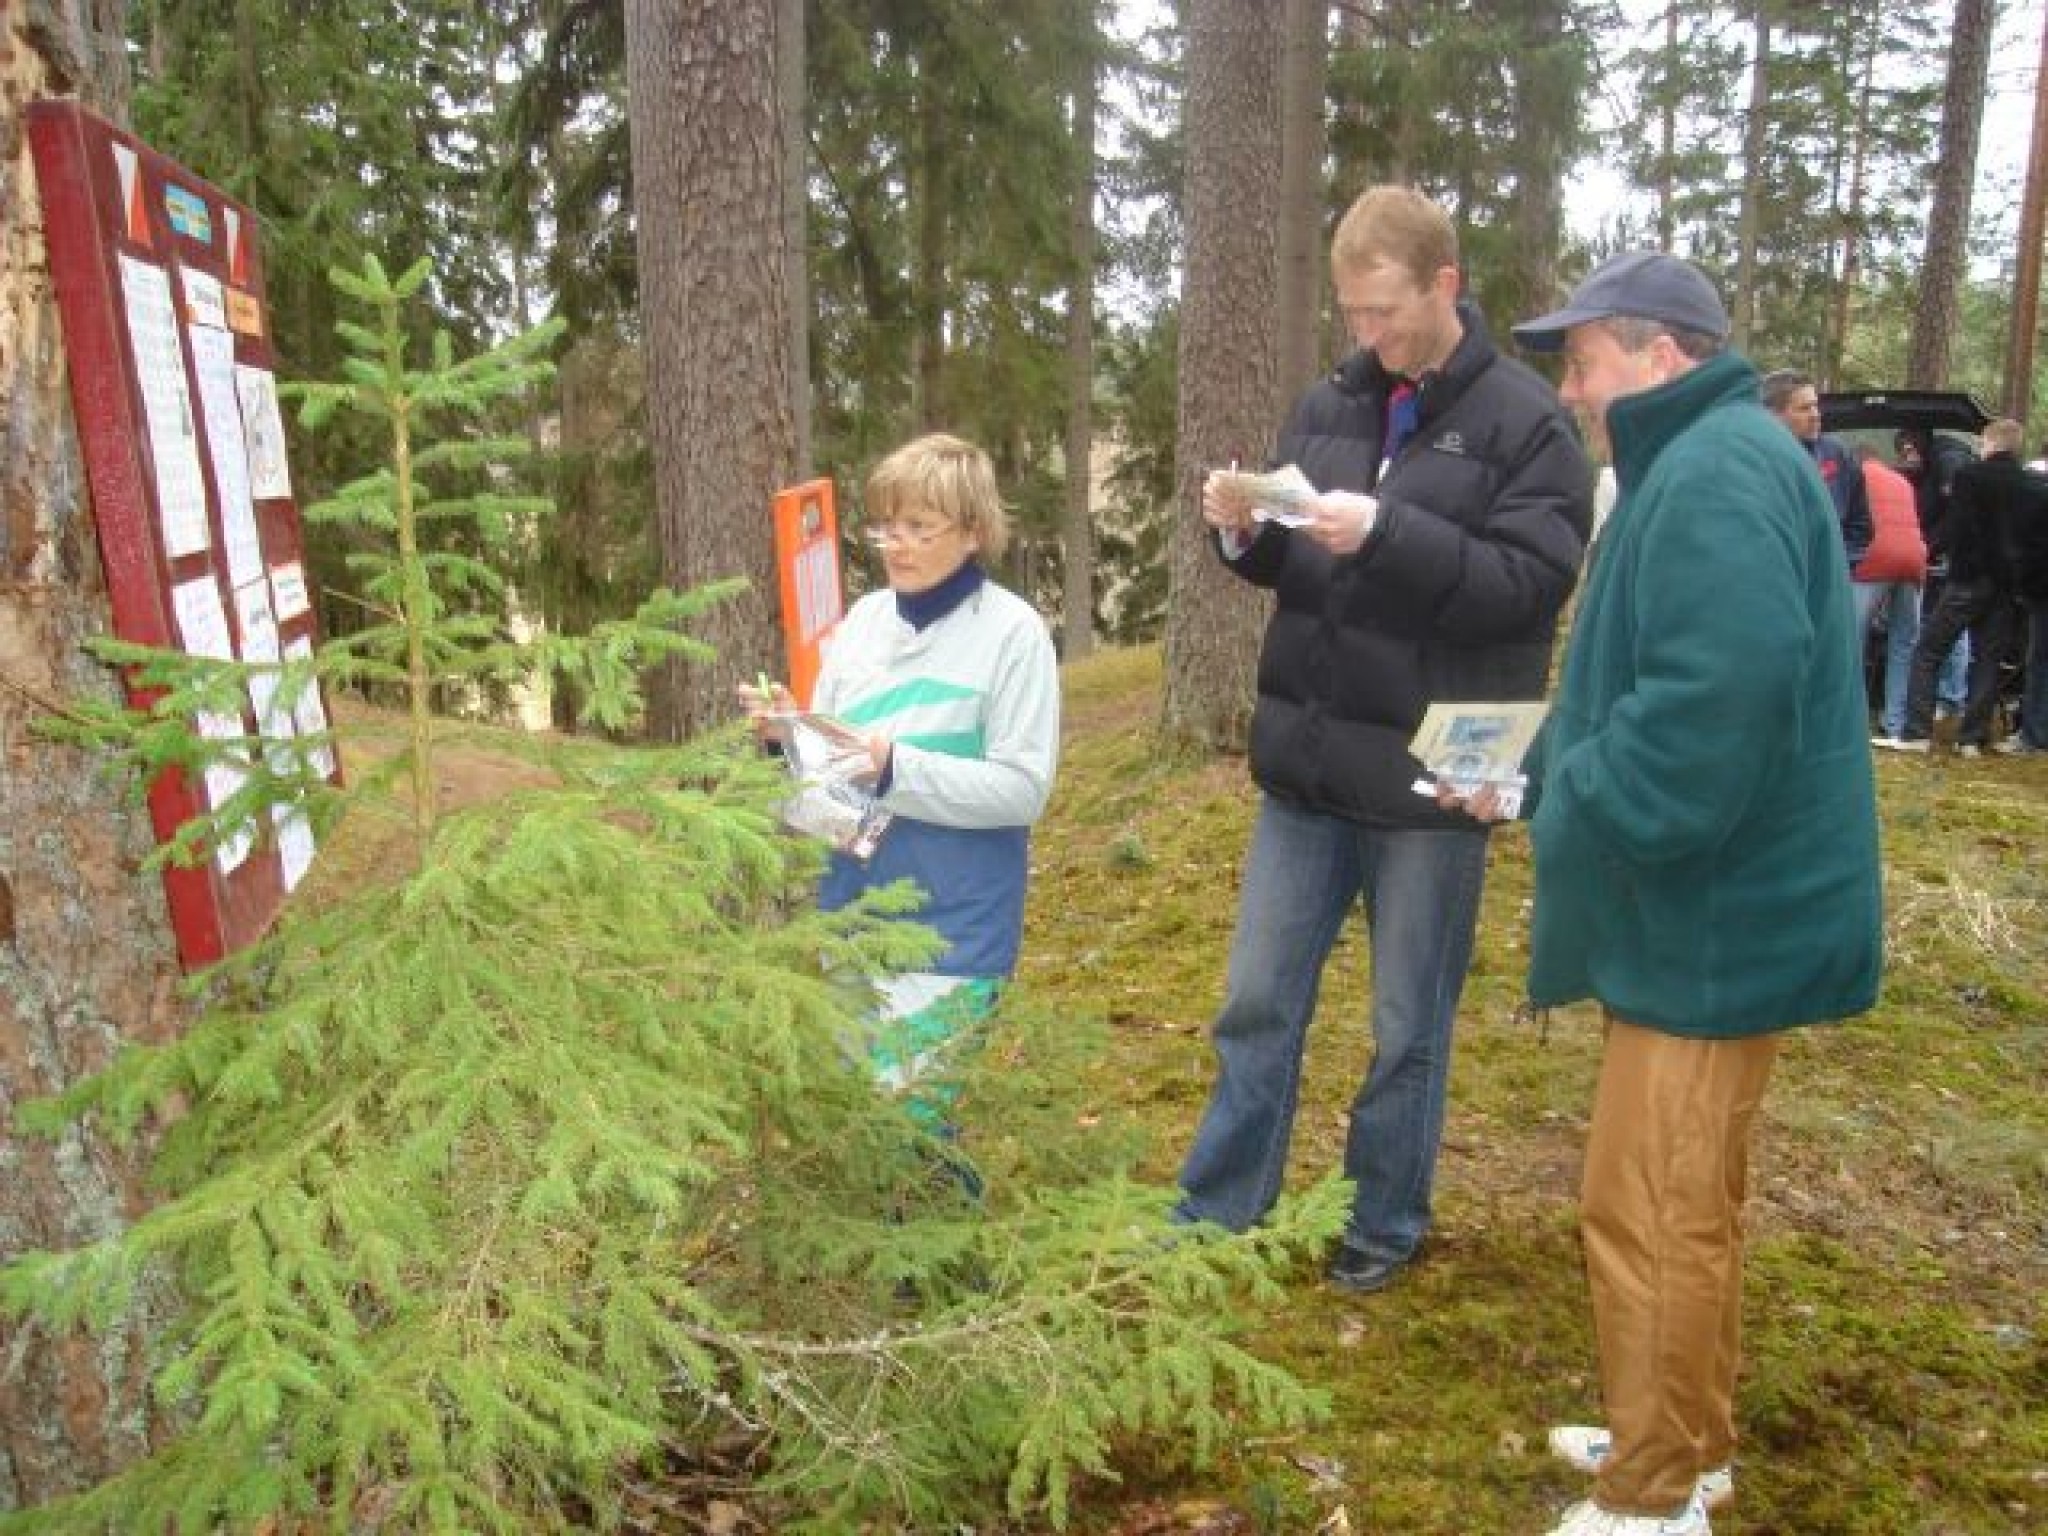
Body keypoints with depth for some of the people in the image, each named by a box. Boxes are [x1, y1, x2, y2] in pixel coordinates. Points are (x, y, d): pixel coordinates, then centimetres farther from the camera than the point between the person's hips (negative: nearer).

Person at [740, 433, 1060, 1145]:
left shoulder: (1013, 631, -11)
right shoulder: (862, 618, 6)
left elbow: (1023, 788, -15)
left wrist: (894, 766, -23)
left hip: (953, 925, -6)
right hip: (853, 909, 6)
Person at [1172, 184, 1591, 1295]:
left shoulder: (1526, 420, -7)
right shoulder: (1327, 406, 9)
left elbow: (1532, 583, -17)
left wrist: (1388, 534, -27)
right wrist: (1247, 533, -8)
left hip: (1431, 781, -5)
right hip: (1307, 765, 5)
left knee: (1408, 1026, 11)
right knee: (1257, 1004, 13)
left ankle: (1385, 1226, 31)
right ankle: (1216, 1214, 28)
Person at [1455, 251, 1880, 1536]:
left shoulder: (1718, 476, -20)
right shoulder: (1706, 464, 16)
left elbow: (1713, 710, -32)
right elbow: (1646, 691, 20)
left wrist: (1566, 809, -20)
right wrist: (1531, 776, 8)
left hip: (1712, 915, -11)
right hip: (1716, 907, 11)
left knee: (1646, 1212, 1)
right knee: (1691, 1203, 21)